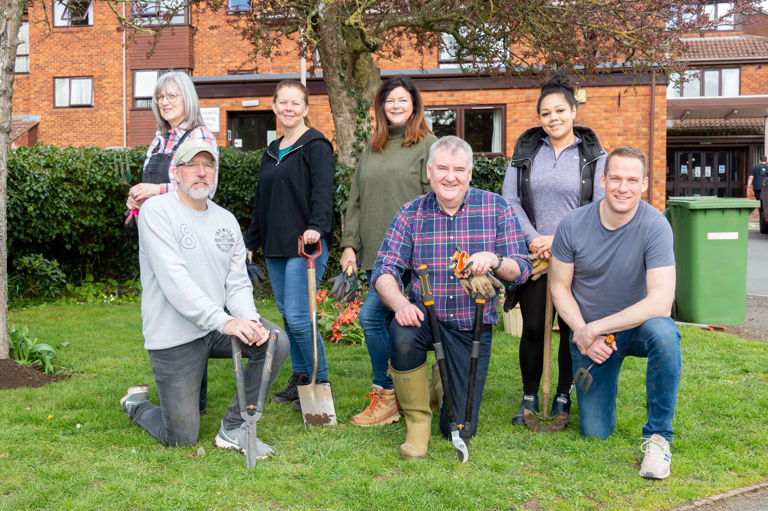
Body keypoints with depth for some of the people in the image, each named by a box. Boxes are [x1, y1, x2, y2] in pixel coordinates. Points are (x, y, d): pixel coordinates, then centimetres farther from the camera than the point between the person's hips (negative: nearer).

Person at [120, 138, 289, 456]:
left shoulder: (226, 220, 9)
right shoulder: (157, 211, -10)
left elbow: (237, 284, 4)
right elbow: (174, 280, -22)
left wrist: (249, 319, -19)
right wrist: (223, 321, -32)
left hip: (219, 327, 5)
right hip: (174, 337, -5)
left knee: (276, 342, -20)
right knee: (182, 439, -2)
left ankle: (233, 428, -3)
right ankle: (137, 404, 32)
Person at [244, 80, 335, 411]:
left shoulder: (316, 145, -5)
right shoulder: (272, 151, 19)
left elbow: (323, 191, -19)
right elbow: (261, 202, 23)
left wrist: (316, 226, -36)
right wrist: (250, 243, 22)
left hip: (305, 244, -8)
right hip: (275, 247, 8)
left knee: (297, 317, -11)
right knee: (286, 314, 12)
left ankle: (320, 381, 4)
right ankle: (299, 378, 23)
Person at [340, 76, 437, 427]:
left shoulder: (427, 144, -1)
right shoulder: (372, 149, 17)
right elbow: (356, 200, 17)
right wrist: (350, 244, 9)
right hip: (376, 252, 6)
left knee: (371, 315, -14)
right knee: (391, 320, 9)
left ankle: (385, 395, -1)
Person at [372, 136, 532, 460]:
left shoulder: (496, 209, -3)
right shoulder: (411, 214, -1)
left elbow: (521, 270, -6)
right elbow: (384, 269, -7)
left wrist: (494, 261, -29)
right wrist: (399, 302, -29)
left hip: (472, 326, 0)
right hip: (424, 315, 0)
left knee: (459, 430, 0)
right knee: (403, 335, -38)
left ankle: (447, 379, 37)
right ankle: (418, 420, -11)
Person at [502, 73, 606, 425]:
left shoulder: (593, 155, 3)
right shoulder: (525, 151, 7)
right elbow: (510, 201, 4)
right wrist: (534, 239, -9)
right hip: (533, 254, 1)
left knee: (572, 328, 5)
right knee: (532, 327, 1)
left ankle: (563, 397, 21)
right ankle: (530, 398, 17)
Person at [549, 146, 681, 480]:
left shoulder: (654, 226, -21)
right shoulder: (573, 224, -13)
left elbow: (660, 302, -28)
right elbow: (559, 287, -3)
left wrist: (593, 329, -26)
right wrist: (584, 334, -17)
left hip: (638, 324, -1)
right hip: (588, 332, 2)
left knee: (663, 334, -38)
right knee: (594, 433, 1)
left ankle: (657, 436, -19)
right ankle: (600, 384, 37)